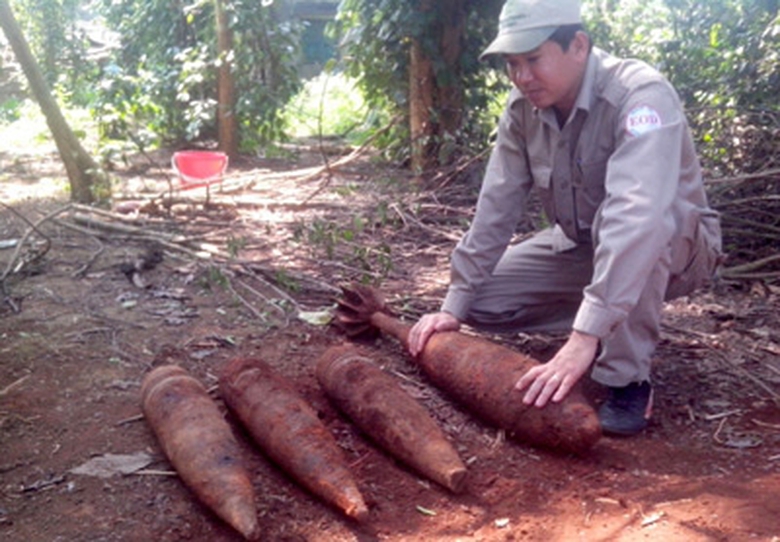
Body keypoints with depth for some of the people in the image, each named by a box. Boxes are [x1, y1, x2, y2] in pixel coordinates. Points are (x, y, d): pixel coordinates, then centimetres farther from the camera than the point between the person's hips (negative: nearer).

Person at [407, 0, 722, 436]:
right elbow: (496, 206, -9)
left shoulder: (640, 96, -32)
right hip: (579, 246, 6)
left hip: (676, 247, -6)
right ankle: (618, 328, 11)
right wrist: (454, 306, -12)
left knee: (630, 223, -39)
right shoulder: (523, 108, -11)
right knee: (482, 299, -7)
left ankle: (628, 379, -22)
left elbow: (636, 219, -45)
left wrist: (584, 338, -52)